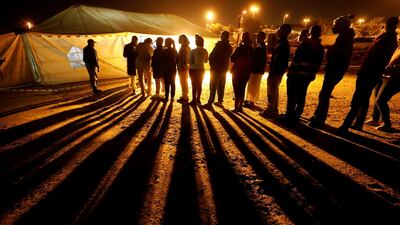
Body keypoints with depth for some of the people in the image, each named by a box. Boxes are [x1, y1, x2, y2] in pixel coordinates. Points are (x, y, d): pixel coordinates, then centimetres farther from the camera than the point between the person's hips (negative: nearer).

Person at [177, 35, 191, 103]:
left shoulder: (187, 48, -9)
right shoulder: (182, 47, 17)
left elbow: (187, 58, -15)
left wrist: (185, 66, -20)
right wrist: (179, 66, 11)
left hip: (184, 68, -9)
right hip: (180, 68, 9)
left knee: (184, 82, -5)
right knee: (182, 82, 12)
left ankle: (185, 97, 0)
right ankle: (184, 96, 20)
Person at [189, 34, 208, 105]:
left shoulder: (193, 51, -14)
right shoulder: (205, 51, -1)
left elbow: (190, 61, -13)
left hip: (193, 70, -4)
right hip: (201, 70, 4)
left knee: (194, 85, 4)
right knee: (199, 85, 12)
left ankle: (194, 100, 7)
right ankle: (198, 99, 19)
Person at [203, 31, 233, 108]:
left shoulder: (219, 45, -15)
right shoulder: (229, 47, 8)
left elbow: (211, 57, -16)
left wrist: (212, 65, -3)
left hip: (216, 69, -7)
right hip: (224, 69, 7)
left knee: (213, 87, -6)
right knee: (221, 86, 13)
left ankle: (210, 103, -7)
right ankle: (220, 101, 19)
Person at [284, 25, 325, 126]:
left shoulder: (304, 44, -8)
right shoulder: (320, 48, 12)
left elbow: (296, 59, -13)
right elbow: (318, 64, 11)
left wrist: (290, 72, -7)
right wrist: (312, 74, 17)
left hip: (295, 75, -7)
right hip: (307, 76, 7)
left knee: (292, 97, -4)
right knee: (301, 97, 13)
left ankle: (289, 118, -2)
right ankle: (295, 117, 18)